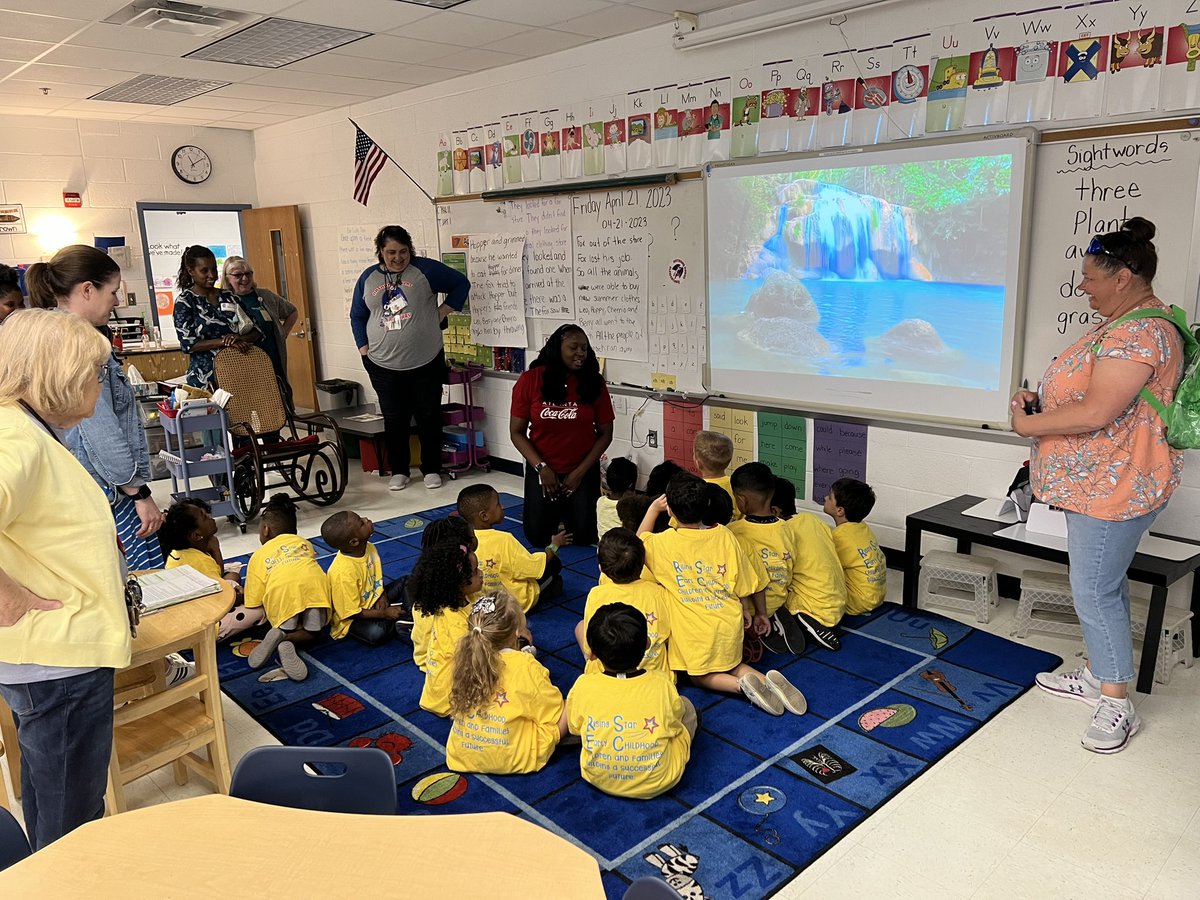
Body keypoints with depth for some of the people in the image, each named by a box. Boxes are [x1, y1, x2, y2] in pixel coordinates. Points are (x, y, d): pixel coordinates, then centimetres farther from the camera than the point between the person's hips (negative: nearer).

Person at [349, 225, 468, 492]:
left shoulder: (425, 269, -4)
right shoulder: (368, 278, 6)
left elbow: (461, 284, 3)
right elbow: (357, 316, 14)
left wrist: (442, 312, -4)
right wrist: (364, 349, 5)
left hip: (426, 363, -2)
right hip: (383, 366, 2)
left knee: (429, 417, 6)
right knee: (394, 420, 9)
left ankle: (432, 469, 20)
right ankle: (398, 470, 21)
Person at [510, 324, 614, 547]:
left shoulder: (594, 383, -7)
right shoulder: (530, 380, -9)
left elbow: (605, 433, -2)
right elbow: (517, 431, -4)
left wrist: (579, 473, -8)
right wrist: (541, 468, -12)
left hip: (583, 472, 0)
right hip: (541, 469, 0)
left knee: (585, 537, -3)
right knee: (538, 537, 1)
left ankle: (569, 510, 30)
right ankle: (555, 511, 34)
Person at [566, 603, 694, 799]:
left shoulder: (583, 686, -21)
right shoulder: (662, 684, -23)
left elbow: (574, 727, -1)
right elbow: (674, 724, -2)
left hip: (598, 778, 1)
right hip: (657, 783, -1)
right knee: (687, 707, 18)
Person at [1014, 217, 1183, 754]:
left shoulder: (1137, 333, -22)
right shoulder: (1131, 323, 14)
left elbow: (1096, 413, -28)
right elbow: (1091, 389, 23)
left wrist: (1028, 424, -15)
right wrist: (1041, 400, 7)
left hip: (1113, 486, -11)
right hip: (1102, 481, 11)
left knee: (1094, 589, -4)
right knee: (1103, 582, 19)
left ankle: (1117, 705, 8)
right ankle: (1097, 675, 32)